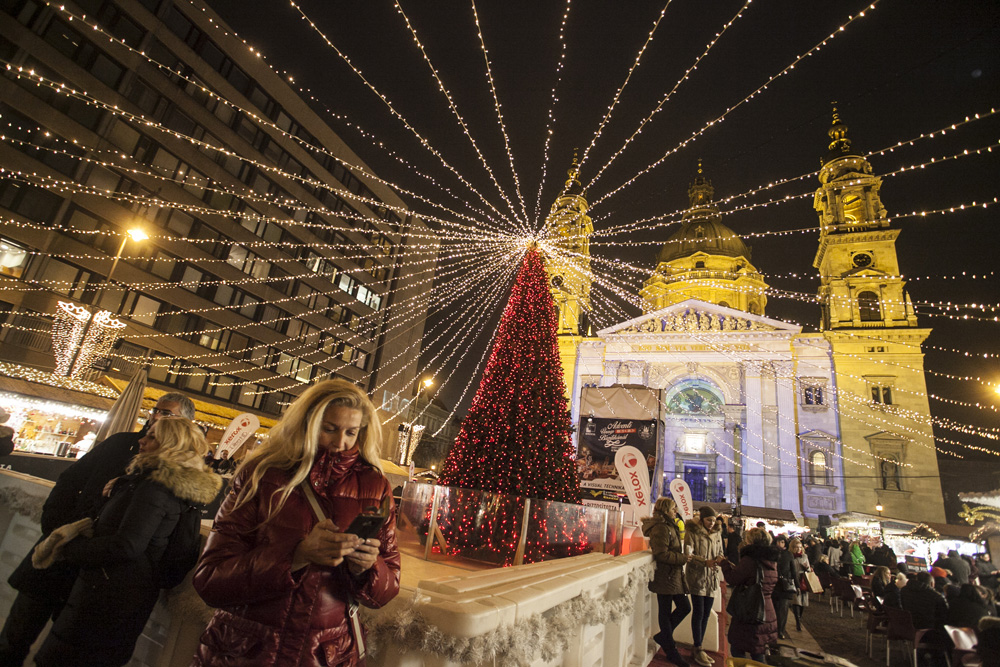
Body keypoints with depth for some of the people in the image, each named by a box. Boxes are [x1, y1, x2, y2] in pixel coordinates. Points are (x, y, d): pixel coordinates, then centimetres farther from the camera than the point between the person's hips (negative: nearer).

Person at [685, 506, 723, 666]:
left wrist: (719, 558, -8)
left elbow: (720, 552, 16)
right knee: (698, 612, -3)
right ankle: (698, 650, 10)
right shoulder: (692, 531, -8)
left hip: (712, 577, 6)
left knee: (706, 613, 10)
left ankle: (698, 648, 22)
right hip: (697, 576, -6)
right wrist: (705, 562, -27)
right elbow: (688, 554, -13)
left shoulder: (717, 533, 10)